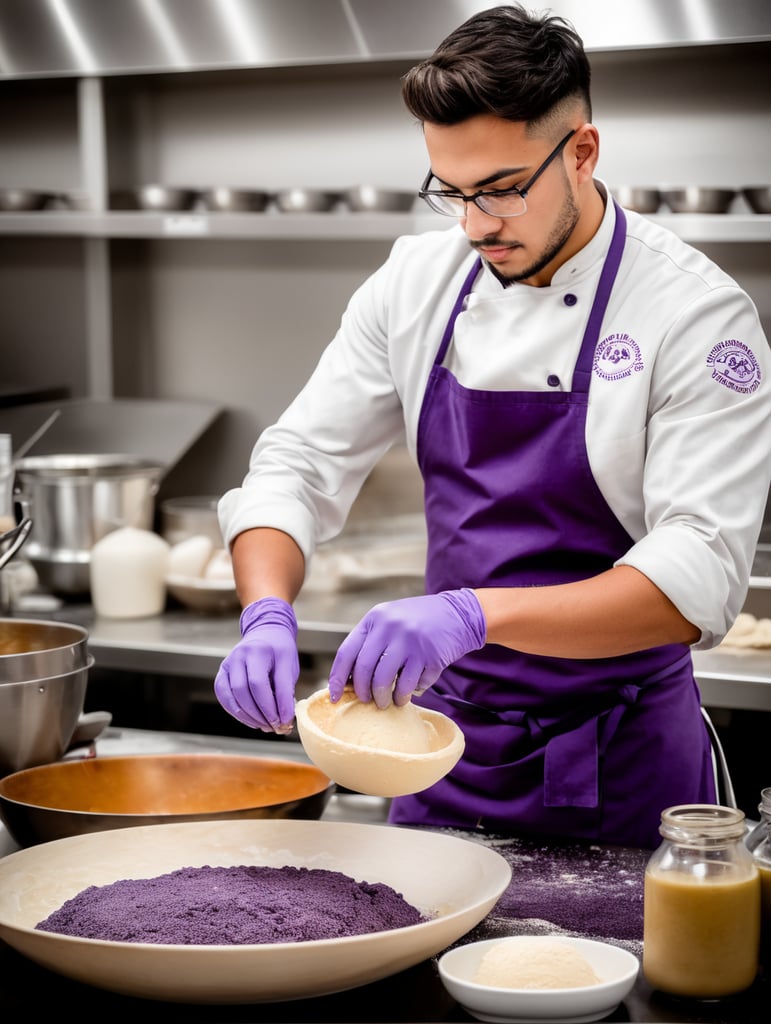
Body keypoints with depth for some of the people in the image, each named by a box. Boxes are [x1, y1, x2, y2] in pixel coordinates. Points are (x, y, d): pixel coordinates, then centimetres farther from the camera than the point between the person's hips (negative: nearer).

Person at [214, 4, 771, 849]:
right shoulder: (417, 281, -2)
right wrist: (267, 617, -20)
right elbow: (298, 465, 0)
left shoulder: (695, 312, -17)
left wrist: (476, 614, -39)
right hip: (446, 735, 5)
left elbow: (698, 576, -26)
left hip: (616, 769, -4)